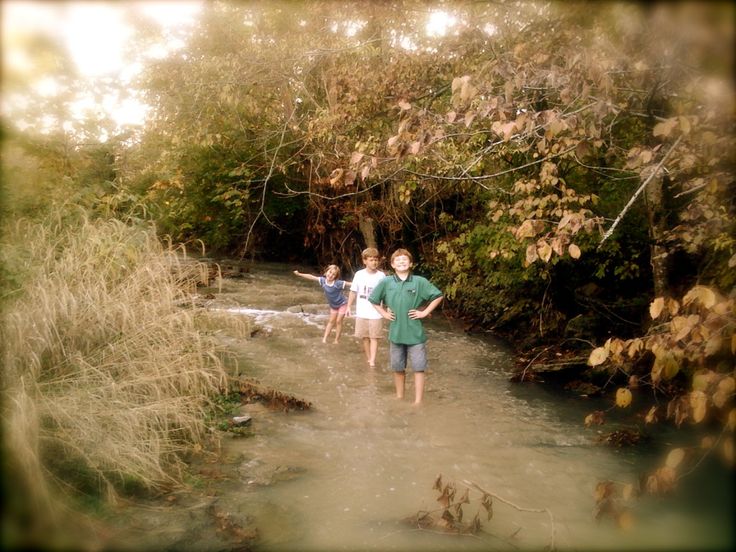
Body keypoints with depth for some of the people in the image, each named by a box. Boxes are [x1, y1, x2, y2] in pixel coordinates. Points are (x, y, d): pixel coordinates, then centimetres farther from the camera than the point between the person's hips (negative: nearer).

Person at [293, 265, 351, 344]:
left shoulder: (338, 283, -31)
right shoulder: (323, 280, -17)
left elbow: (349, 284, -34)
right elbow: (311, 277, -10)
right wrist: (299, 274, -6)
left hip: (342, 304, -5)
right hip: (333, 305, 5)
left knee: (338, 321, -1)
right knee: (331, 321, 11)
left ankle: (336, 340, 10)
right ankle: (324, 339, 11)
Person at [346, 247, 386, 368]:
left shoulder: (381, 275, -4)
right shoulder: (359, 274, -2)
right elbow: (353, 292, 5)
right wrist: (349, 306, 3)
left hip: (376, 313, -2)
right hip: (362, 312, 2)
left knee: (374, 337, -4)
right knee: (365, 337, 11)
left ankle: (372, 360, -7)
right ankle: (368, 358, 23)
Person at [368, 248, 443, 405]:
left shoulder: (420, 281, -7)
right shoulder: (386, 282, -1)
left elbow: (438, 296, -2)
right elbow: (373, 300, 13)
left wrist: (425, 312, -6)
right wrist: (384, 313, 3)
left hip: (415, 333, -2)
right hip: (396, 332, 2)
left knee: (418, 368, 0)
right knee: (398, 368, 15)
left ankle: (418, 402, 7)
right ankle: (399, 398, 32)